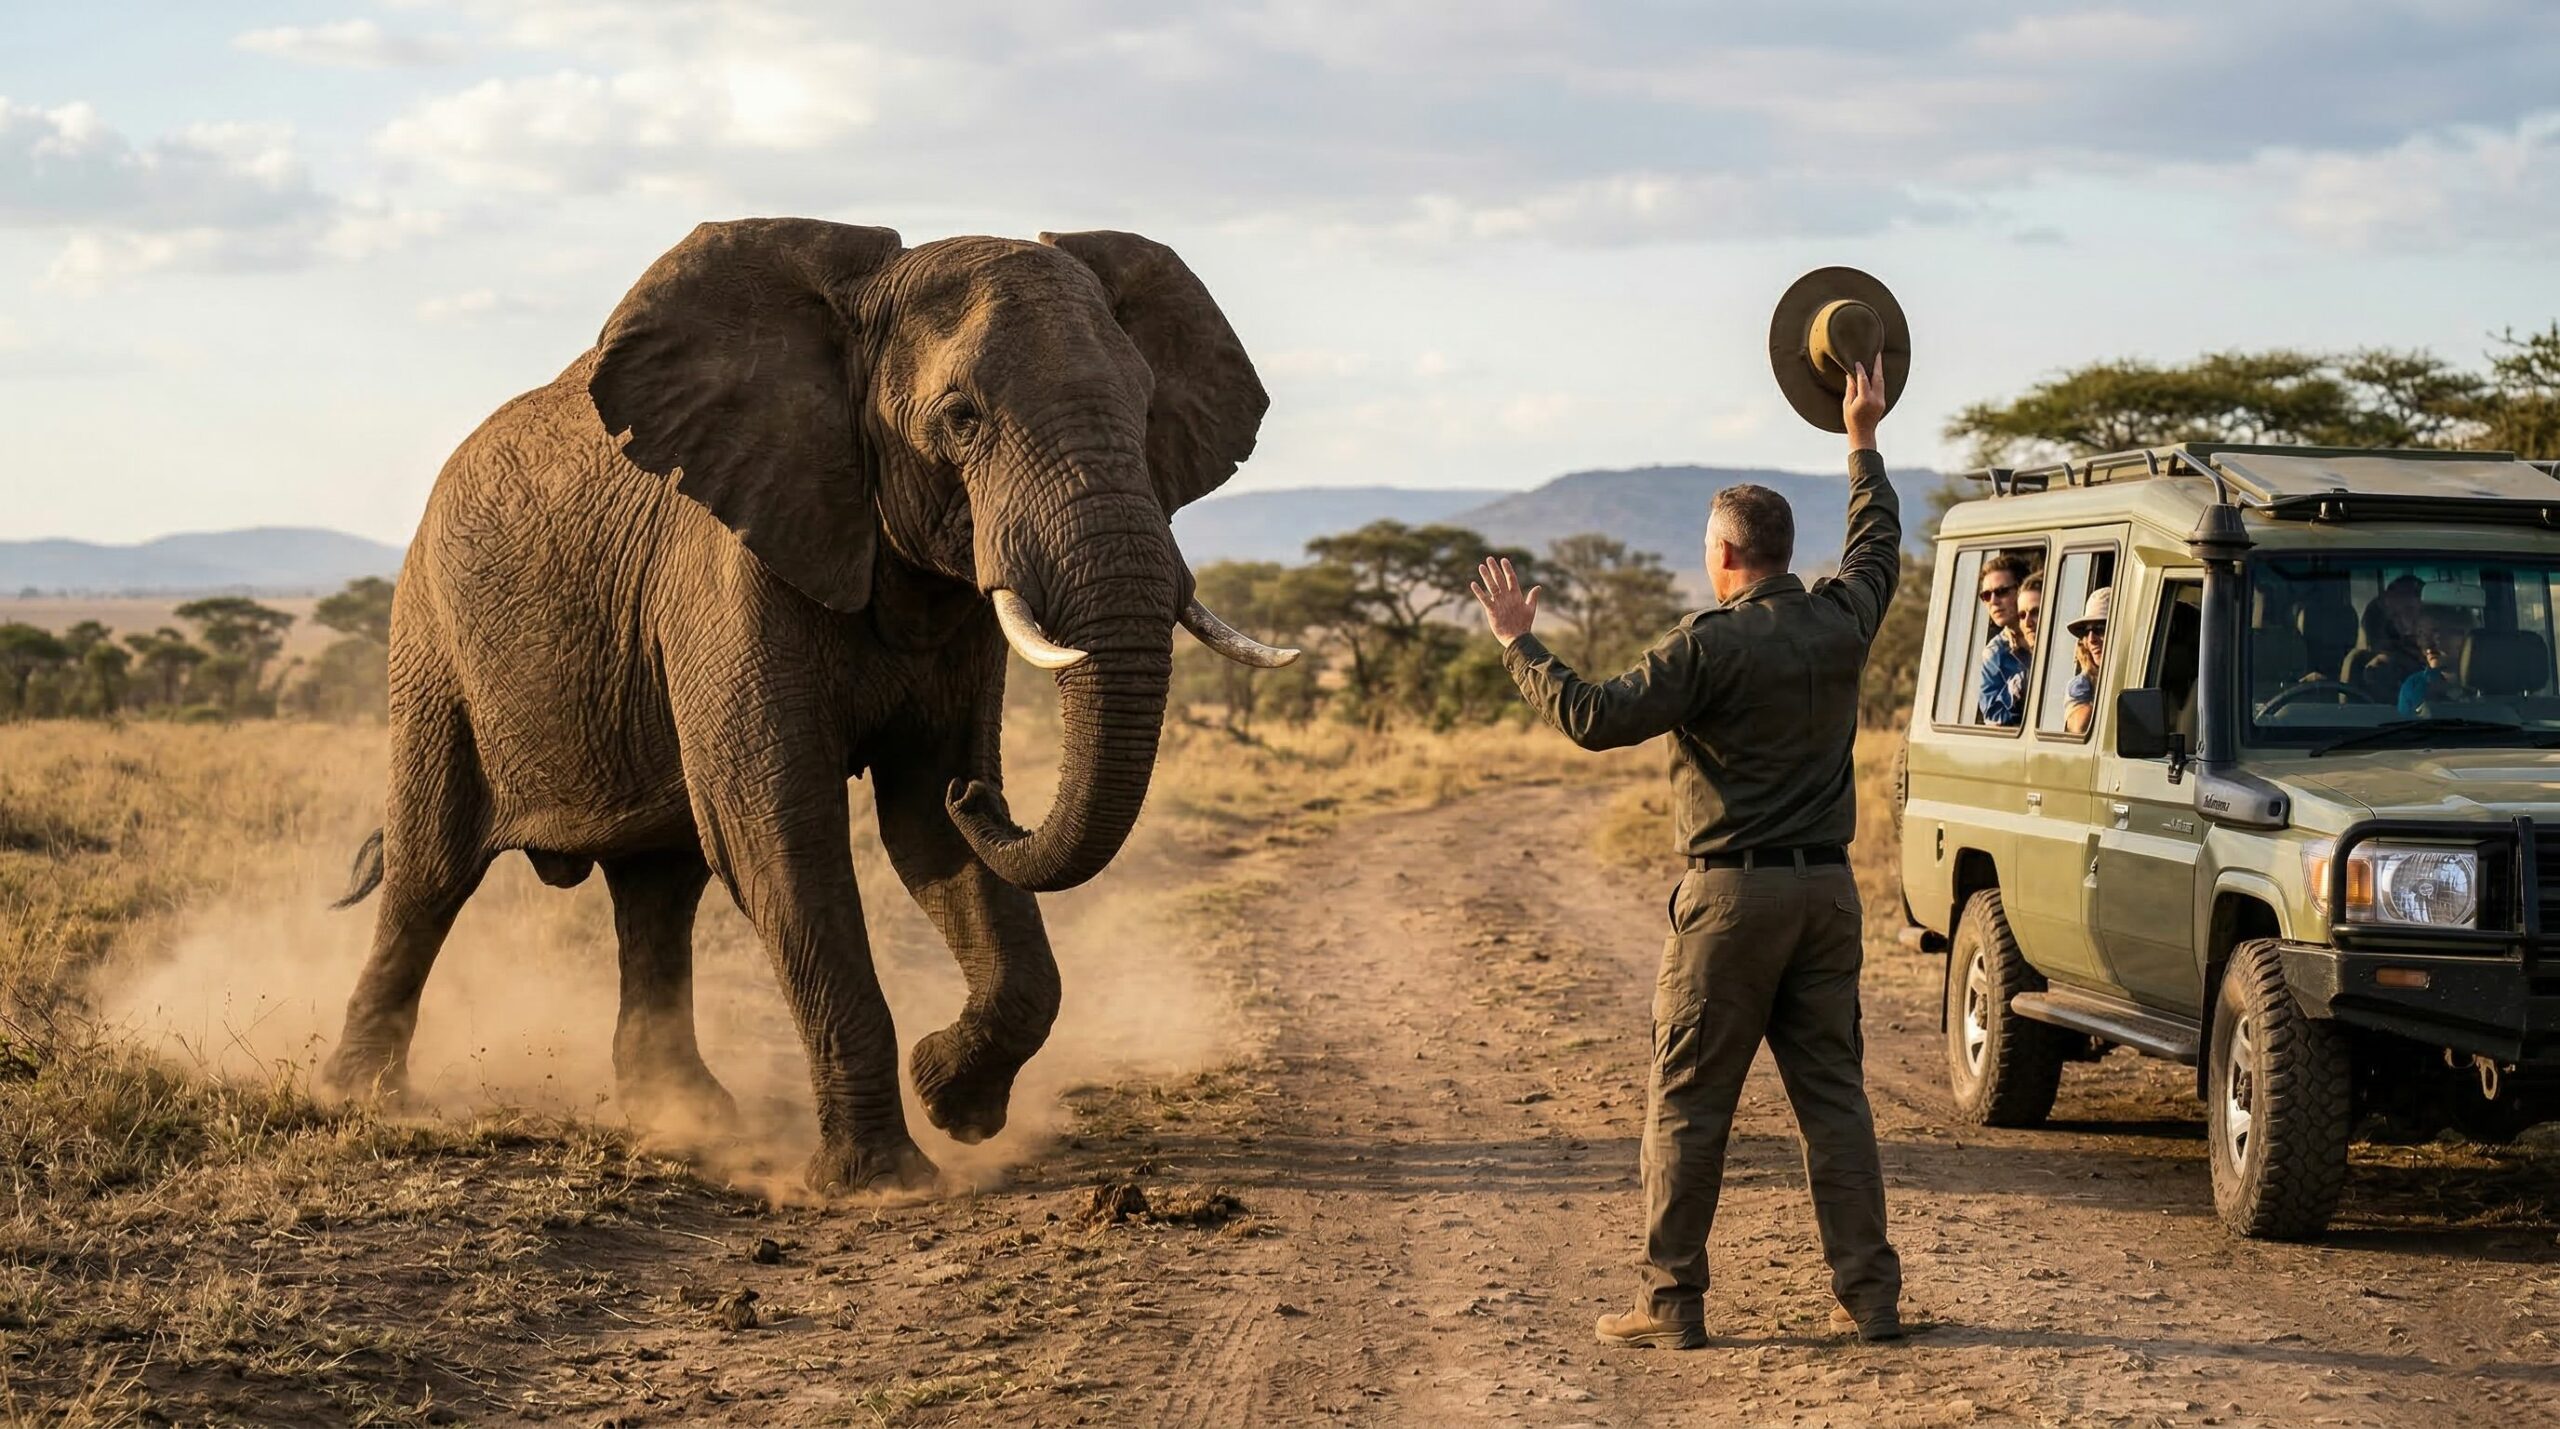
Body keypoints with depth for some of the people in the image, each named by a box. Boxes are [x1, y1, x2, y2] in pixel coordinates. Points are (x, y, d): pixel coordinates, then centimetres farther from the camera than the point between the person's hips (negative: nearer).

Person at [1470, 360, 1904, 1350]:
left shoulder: (1710, 645, -13)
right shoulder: (1838, 624, 5)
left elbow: (1598, 718, -18)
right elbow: (1877, 541, 25)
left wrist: (1519, 645, -7)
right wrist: (1863, 442, 38)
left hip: (1733, 895, -6)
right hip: (1827, 888, 6)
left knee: (1687, 1103, 0)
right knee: (1833, 1094, 9)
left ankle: (1672, 1302, 0)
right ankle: (1868, 1293, 7)